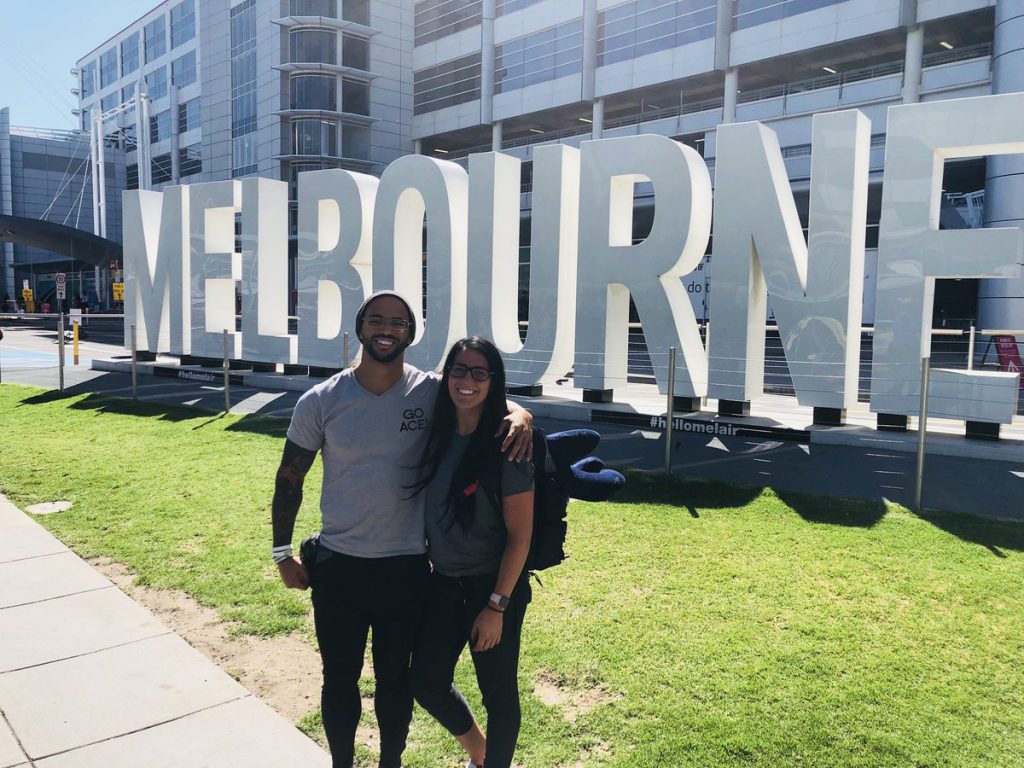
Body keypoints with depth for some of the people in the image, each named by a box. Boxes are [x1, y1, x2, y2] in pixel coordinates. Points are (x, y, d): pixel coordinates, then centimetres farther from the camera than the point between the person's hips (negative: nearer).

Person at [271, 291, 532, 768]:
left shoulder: (432, 392, -9)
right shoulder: (320, 402, -6)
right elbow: (289, 478, 3)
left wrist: (520, 415, -23)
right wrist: (282, 553, 3)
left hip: (406, 567, -1)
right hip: (336, 566, 1)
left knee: (395, 679, 18)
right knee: (339, 678, 19)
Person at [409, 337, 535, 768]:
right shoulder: (437, 436, -1)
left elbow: (519, 535, -15)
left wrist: (496, 606, -15)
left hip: (493, 585, -6)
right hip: (444, 582, 6)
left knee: (498, 691, 10)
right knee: (426, 680, 15)